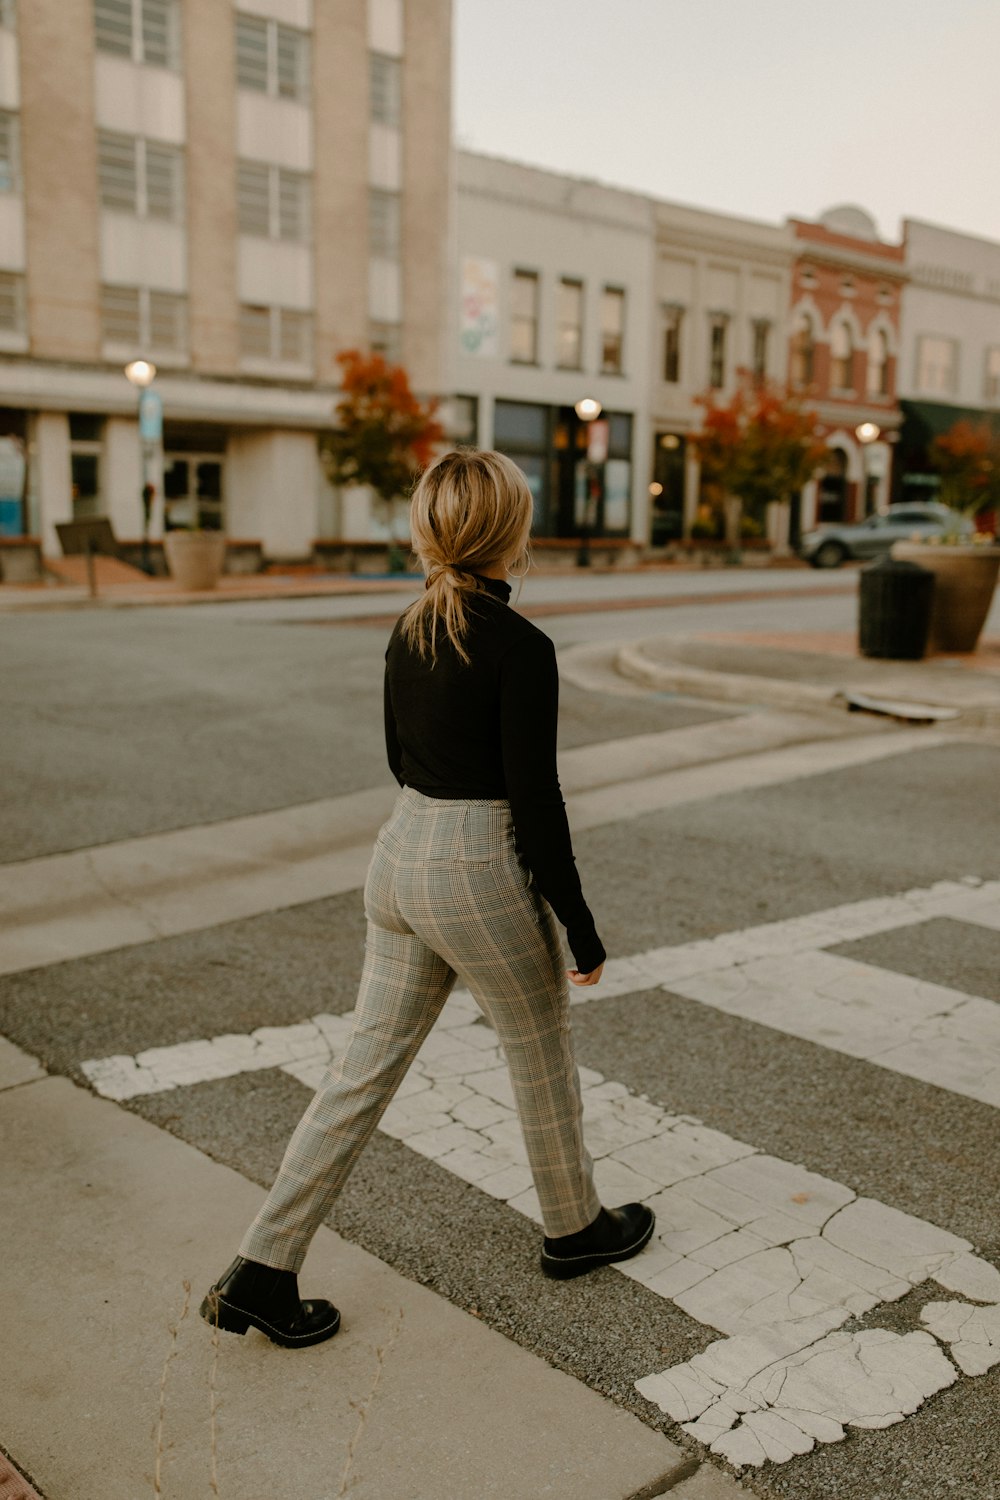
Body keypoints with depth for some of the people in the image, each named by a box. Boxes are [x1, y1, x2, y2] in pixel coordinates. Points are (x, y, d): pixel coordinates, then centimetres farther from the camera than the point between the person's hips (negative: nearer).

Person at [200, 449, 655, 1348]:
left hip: (399, 858, 7)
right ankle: (576, 1229, 40)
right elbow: (536, 800, -18)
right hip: (483, 875, -7)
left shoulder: (409, 633, 6)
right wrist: (582, 930, -9)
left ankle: (262, 1272, 17)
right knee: (543, 1063, 17)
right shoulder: (521, 648, -18)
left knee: (366, 1068, 13)